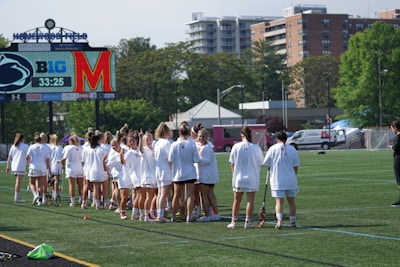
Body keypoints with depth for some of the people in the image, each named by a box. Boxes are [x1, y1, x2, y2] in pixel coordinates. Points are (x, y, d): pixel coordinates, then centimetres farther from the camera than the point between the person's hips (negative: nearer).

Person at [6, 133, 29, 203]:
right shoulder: (26, 146, 0)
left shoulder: (13, 146, 13)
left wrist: (8, 166, 13)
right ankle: (16, 198, -9)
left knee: (18, 182, 17)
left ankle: (17, 196, 18)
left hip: (14, 166, 6)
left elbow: (9, 157, 11)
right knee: (18, 182, -6)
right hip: (21, 166, -6)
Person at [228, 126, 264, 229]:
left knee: (237, 201, 12)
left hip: (238, 178, 2)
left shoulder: (236, 147, -5)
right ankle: (248, 222, 2)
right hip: (252, 178, -2)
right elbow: (260, 163, -2)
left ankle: (234, 221, 17)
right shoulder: (256, 148, -10)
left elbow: (232, 163, 1)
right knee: (250, 200, 4)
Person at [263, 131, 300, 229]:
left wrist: (271, 169, 18)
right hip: (291, 180, 2)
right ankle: (293, 221, 19)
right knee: (291, 201, 13)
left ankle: (279, 220, -22)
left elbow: (267, 164, -2)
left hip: (277, 180, -2)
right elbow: (296, 166, 2)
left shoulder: (272, 149, -4)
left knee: (279, 202, -4)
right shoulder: (292, 149, 1)